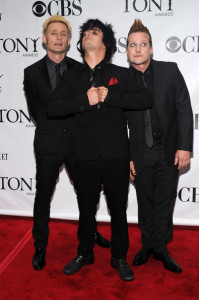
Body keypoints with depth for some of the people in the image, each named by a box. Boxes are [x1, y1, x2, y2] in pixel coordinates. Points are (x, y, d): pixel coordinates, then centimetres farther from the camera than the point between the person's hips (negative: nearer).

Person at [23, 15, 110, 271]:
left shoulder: (80, 70, 2)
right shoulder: (32, 72, 0)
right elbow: (34, 109, 8)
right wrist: (50, 128, 6)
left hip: (77, 142, 2)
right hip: (48, 145, -1)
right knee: (43, 197, 7)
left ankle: (90, 233, 39)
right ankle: (40, 247, 24)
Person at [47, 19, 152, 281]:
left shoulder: (121, 74, 6)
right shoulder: (73, 77, 9)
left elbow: (146, 99, -7)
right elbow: (52, 107, -4)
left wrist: (110, 96, -17)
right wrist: (85, 100, -17)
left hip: (116, 154, -1)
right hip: (86, 155, 2)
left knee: (118, 208, 10)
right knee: (86, 208, 14)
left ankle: (119, 257, 29)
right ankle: (84, 254, 35)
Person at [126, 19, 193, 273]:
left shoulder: (170, 71, -5)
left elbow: (184, 110, -4)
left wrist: (184, 147, -10)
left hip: (170, 150, 0)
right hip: (140, 153, 1)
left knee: (164, 201, 9)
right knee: (145, 201, 13)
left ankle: (160, 248, 27)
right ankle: (147, 245, 31)